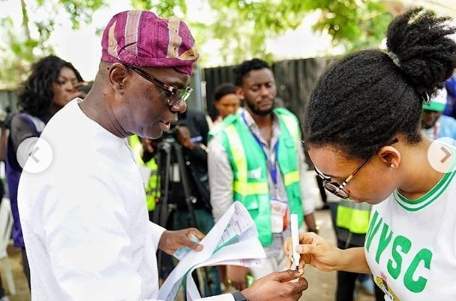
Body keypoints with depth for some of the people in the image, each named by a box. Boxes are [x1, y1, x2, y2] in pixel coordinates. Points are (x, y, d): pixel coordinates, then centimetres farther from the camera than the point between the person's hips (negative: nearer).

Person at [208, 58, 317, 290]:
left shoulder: (290, 123, -1)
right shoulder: (224, 140, -15)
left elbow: (301, 173, 9)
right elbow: (222, 203, -11)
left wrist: (311, 225, 10)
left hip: (290, 234, 5)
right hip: (253, 242, -5)